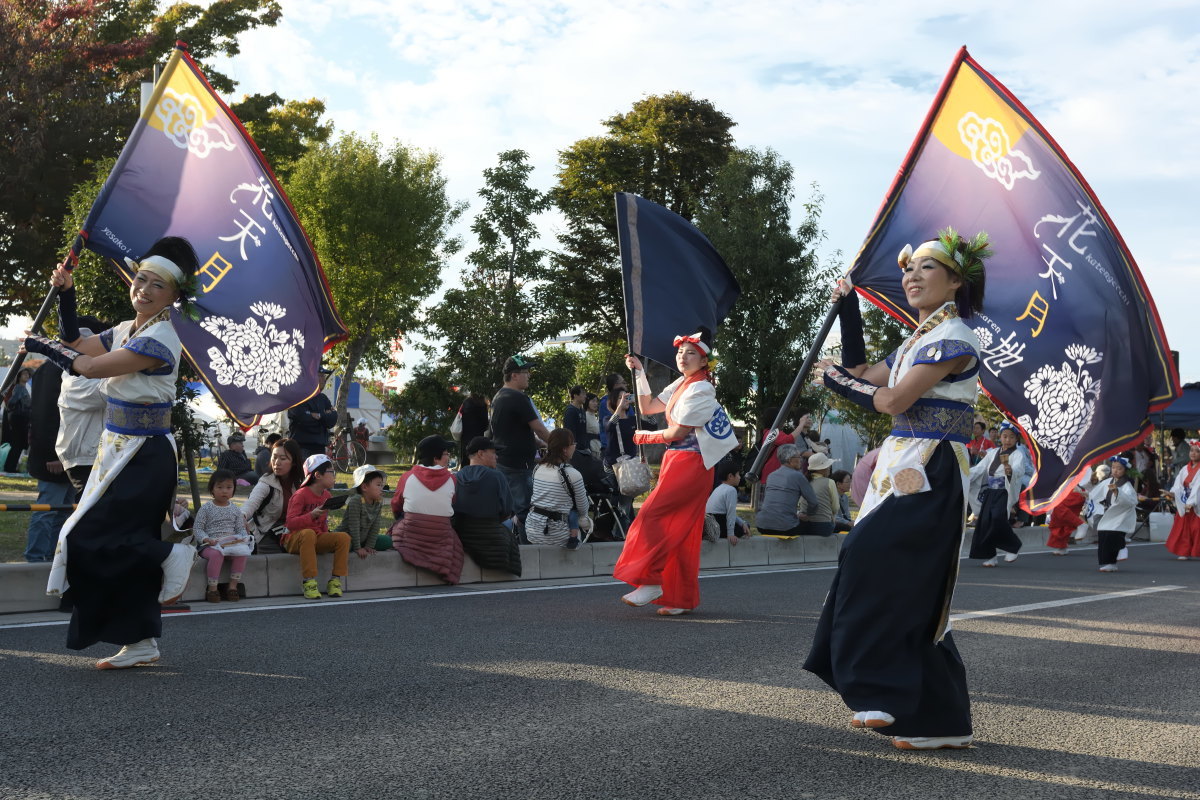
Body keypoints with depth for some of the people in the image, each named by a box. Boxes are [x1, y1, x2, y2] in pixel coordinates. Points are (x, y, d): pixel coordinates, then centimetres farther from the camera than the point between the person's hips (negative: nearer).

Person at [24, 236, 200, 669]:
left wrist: (41, 345, -5)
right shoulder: (125, 331, 11)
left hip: (144, 457, -9)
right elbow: (75, 344, 17)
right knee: (125, 546, 9)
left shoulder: (159, 340, -17)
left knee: (92, 537, -12)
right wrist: (65, 295, 7)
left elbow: (90, 367, -18)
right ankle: (141, 642, 16)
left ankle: (173, 558, 4)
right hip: (120, 451, 9)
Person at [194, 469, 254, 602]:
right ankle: (212, 588, -28)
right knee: (216, 554, -37)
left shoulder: (235, 510, 14)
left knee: (241, 553, -28)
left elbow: (241, 529, 14)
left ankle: (233, 585, -17)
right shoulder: (206, 509, 3)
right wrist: (206, 539, -17)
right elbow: (197, 528, 1)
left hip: (231, 544, 3)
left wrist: (242, 538, -9)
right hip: (210, 545, -3)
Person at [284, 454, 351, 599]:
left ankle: (335, 581, -15)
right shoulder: (300, 495, -13)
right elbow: (290, 524, -21)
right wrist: (312, 515, -33)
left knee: (344, 537, -17)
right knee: (309, 533, -40)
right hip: (293, 539, -6)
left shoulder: (327, 496, 10)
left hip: (317, 538, 6)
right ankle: (308, 582, -37)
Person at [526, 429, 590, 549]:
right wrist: (583, 519, 23)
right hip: (555, 537, -5)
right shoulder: (573, 474, -13)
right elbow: (583, 508, 1)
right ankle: (573, 537, 0)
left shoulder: (538, 469, 3)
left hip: (531, 532, 5)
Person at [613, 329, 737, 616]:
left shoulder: (700, 389, -12)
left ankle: (651, 581, -13)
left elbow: (678, 432, -13)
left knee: (652, 515, -17)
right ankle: (684, 598, 11)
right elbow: (647, 407, 19)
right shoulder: (680, 385, 16)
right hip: (675, 461, 9)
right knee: (679, 532, 7)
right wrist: (639, 373, 13)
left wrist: (645, 437, 2)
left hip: (690, 465, -9)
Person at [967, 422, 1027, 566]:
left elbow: (1019, 469, -25)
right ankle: (989, 557, 8)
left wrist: (1010, 470, -49)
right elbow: (979, 468, 11)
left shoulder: (1018, 454, -4)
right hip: (990, 493, 6)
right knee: (984, 522, -3)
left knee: (998, 518, -24)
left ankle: (1013, 546, -1)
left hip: (1006, 493, -6)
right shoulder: (993, 453, 14)